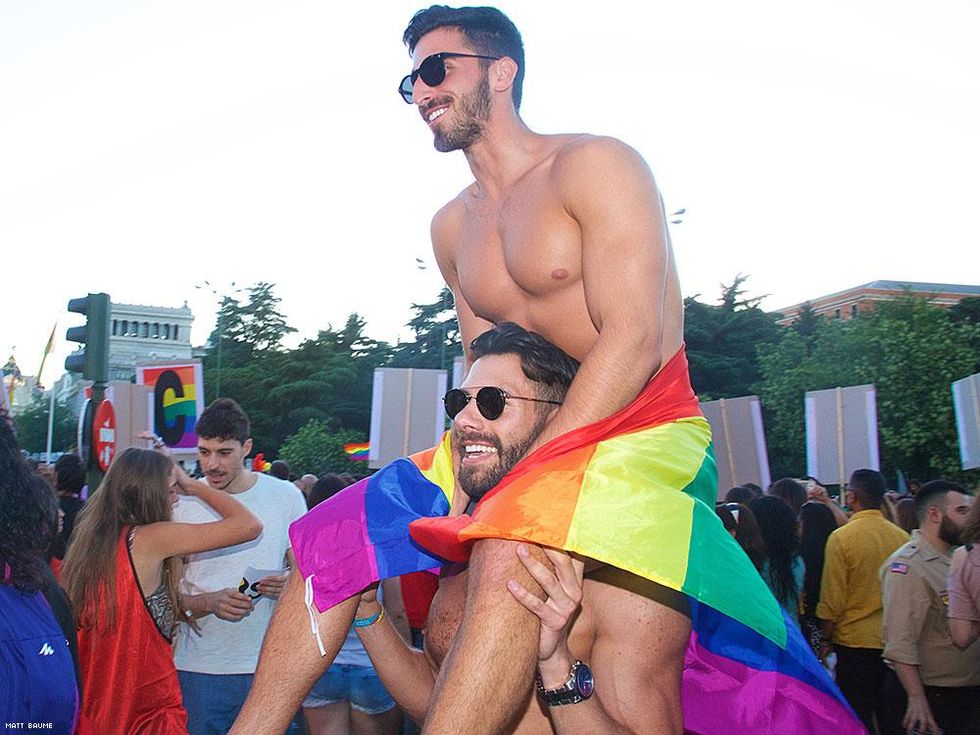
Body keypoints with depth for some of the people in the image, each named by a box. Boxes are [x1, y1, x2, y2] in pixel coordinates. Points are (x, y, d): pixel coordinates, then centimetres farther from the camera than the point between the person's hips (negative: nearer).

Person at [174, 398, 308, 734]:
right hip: (197, 668, 0)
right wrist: (209, 603, -17)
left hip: (268, 665, 0)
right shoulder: (181, 503, 0)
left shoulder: (286, 496, 1)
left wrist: (289, 585, -14)